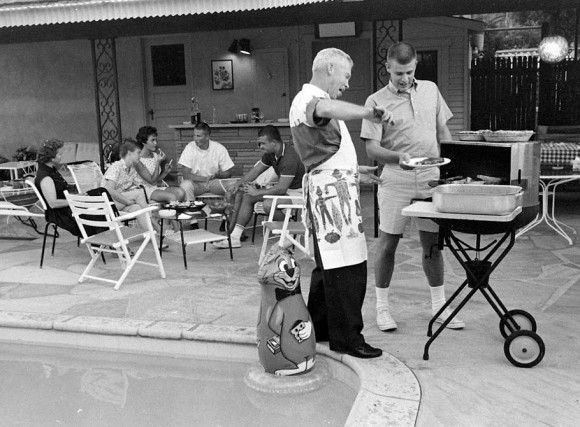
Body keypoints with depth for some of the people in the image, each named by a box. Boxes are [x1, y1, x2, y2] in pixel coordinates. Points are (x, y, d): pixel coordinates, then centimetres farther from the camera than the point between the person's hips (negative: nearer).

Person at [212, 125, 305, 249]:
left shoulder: (289, 158, -27)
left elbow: (281, 189, -29)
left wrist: (258, 192, -20)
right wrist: (240, 182, -2)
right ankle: (234, 237, -1)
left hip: (297, 192, -10)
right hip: (283, 187, 10)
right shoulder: (270, 154, 2)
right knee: (246, 195, 0)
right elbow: (256, 170, 14)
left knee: (268, 204, -34)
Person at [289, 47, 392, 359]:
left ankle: (318, 328, 25)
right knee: (347, 265, -9)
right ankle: (346, 337, -3)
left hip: (331, 189, 11)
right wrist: (367, 113, -49)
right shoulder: (308, 99, -10)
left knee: (329, 264, 16)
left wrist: (356, 169, 30)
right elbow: (327, 108, -36)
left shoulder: (313, 100, 24)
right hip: (332, 189, -11)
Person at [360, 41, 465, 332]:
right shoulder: (376, 101, -5)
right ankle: (382, 307, 17)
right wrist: (399, 158, -28)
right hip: (396, 181, -3)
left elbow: (443, 131, 16)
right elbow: (372, 148, -11)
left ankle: (439, 306, 22)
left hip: (431, 179, 4)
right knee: (387, 244, 4)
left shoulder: (431, 90, 9)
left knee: (433, 243, 10)